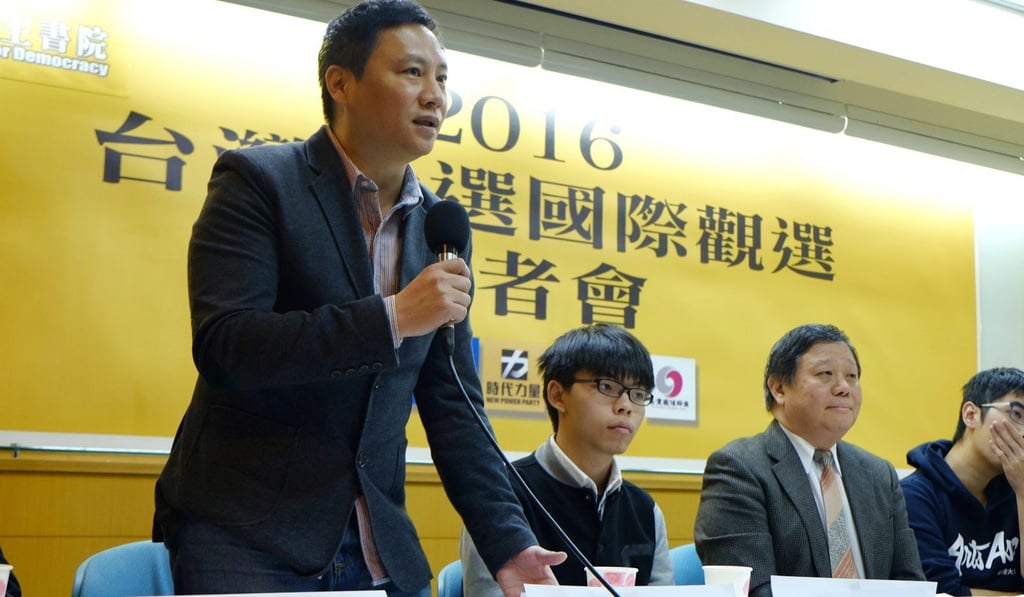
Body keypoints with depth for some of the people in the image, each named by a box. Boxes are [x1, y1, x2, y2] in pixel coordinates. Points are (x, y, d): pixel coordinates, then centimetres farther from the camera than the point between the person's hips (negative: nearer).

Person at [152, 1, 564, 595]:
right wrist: (392, 316, -23)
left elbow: (454, 410, 8)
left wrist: (508, 543, -2)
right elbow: (222, 346, -19)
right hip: (244, 538, -5)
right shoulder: (257, 181, -7)